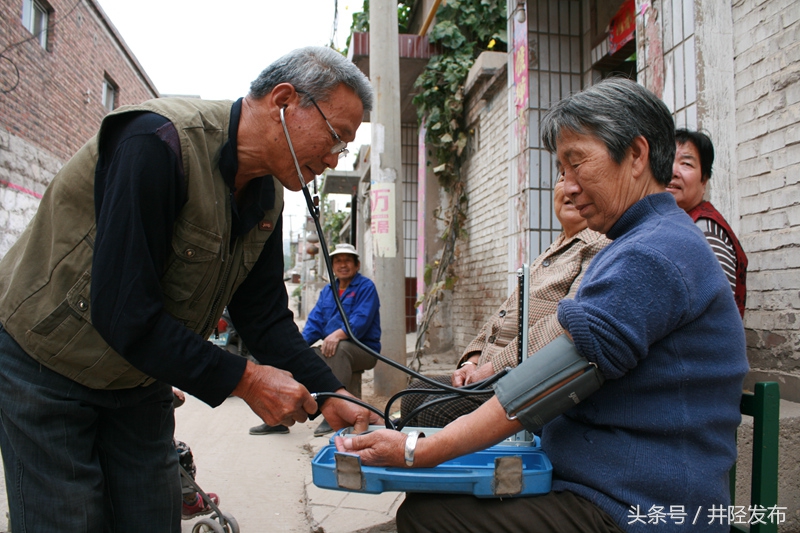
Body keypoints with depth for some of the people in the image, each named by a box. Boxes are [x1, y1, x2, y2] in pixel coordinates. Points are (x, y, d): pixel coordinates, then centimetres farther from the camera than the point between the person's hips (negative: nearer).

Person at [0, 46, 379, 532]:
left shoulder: (267, 197, -3)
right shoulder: (158, 143, -29)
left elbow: (265, 318, 0)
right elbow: (123, 314, -33)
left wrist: (332, 397, -10)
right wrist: (243, 380, -27)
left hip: (140, 378, 7)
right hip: (46, 365, -7)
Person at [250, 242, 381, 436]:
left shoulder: (366, 287, -4)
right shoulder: (327, 291, 17)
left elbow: (361, 320, -19)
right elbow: (314, 321, 9)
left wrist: (338, 334, -35)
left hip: (363, 350, -7)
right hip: (331, 348, 7)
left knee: (340, 348, -38)